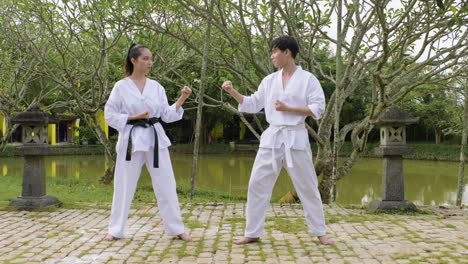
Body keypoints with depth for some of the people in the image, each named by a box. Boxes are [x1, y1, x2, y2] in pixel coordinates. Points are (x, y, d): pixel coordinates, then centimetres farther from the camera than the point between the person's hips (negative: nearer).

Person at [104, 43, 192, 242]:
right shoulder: (121, 86, -2)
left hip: (155, 138, 3)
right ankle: (115, 230, 20)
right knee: (124, 186, 5)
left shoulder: (156, 87, 7)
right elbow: (110, 115, -2)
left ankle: (176, 229, 13)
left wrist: (182, 99, -7)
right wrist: (135, 117, -14)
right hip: (131, 139, -2)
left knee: (166, 185, 3)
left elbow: (167, 115, 6)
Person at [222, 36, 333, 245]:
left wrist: (288, 108, -15)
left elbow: (318, 108, -9)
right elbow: (253, 105, 12)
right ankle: (253, 233, 12)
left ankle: (319, 232, 21)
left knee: (307, 186, 5)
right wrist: (232, 92, 1)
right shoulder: (269, 81, 10)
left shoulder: (307, 79, -3)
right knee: (257, 184, 1)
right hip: (271, 138, 4)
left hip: (295, 138, -4)